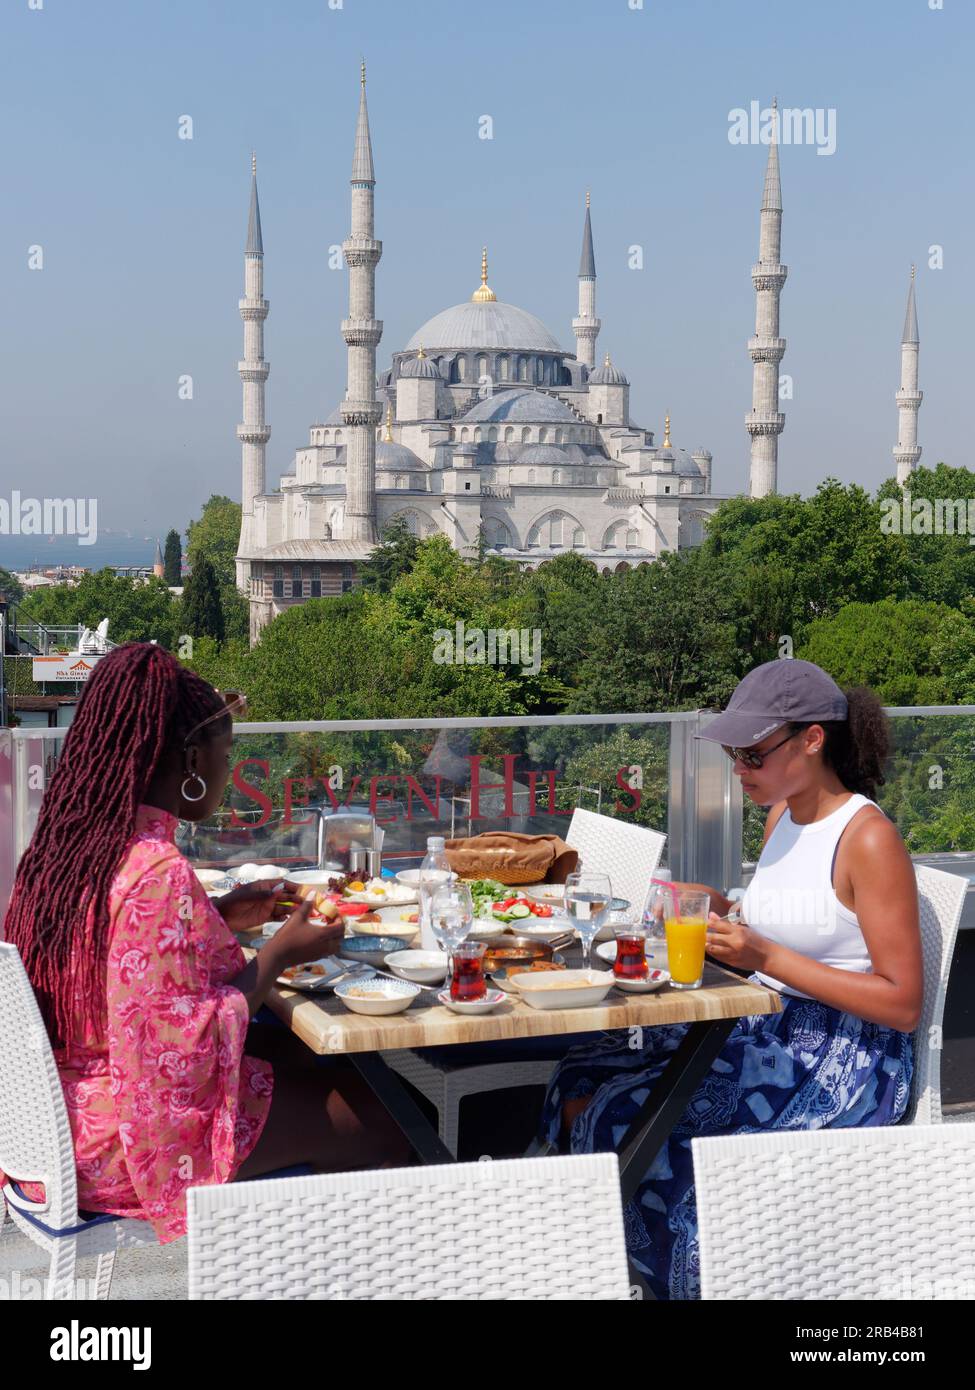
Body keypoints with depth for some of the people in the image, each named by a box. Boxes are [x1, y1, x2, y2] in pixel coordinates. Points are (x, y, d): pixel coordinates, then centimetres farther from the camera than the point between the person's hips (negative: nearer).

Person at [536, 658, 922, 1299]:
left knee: (619, 1122, -18)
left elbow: (902, 1004, -18)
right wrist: (721, 918, -3)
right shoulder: (782, 816, 9)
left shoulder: (869, 839, -17)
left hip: (841, 1062, -8)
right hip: (767, 1029, 8)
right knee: (581, 1081, -6)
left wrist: (766, 956, -22)